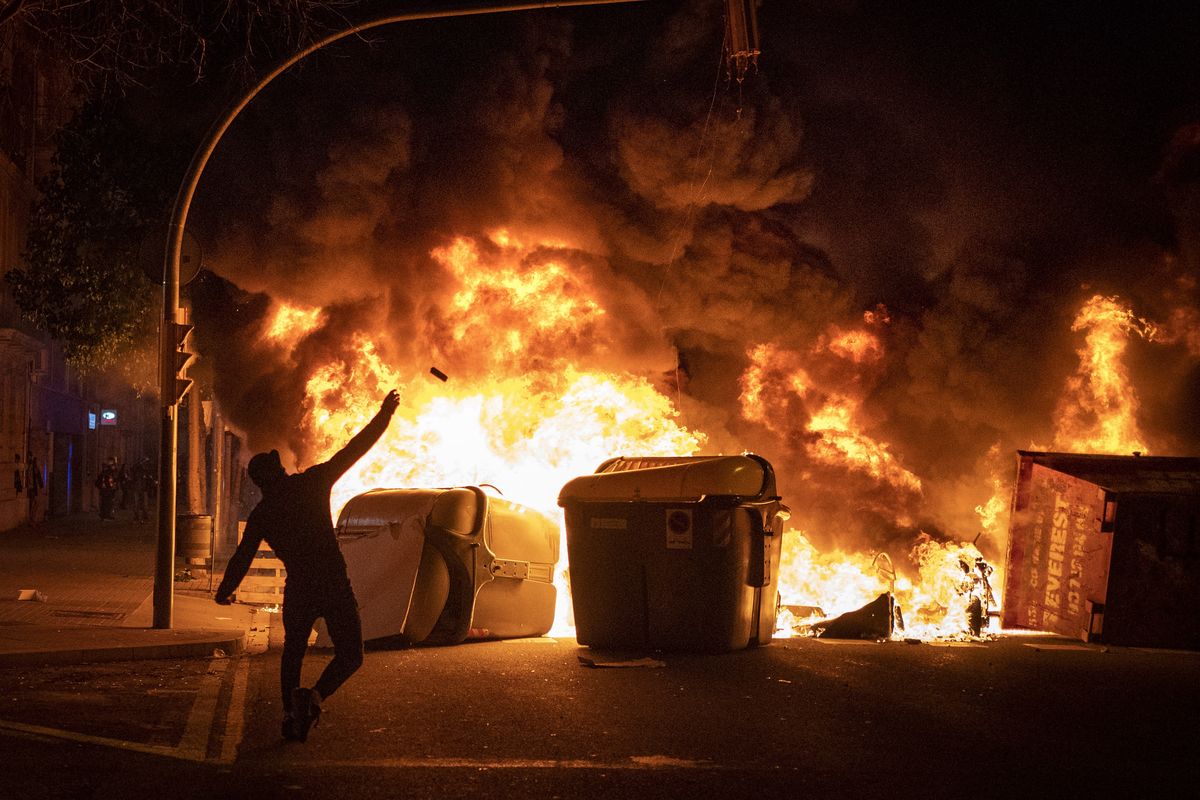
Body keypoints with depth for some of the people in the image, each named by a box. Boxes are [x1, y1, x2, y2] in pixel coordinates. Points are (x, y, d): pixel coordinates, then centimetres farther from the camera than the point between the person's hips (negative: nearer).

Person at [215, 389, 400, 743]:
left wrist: (224, 590, 29)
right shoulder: (311, 483, -1)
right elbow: (355, 449, 2)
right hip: (334, 586, -3)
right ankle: (314, 696, -19)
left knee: (293, 651, 25)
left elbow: (242, 558, 12)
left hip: (297, 591, 3)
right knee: (349, 655, 6)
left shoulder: (260, 515, 6)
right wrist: (384, 414, 12)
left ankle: (290, 714, 17)